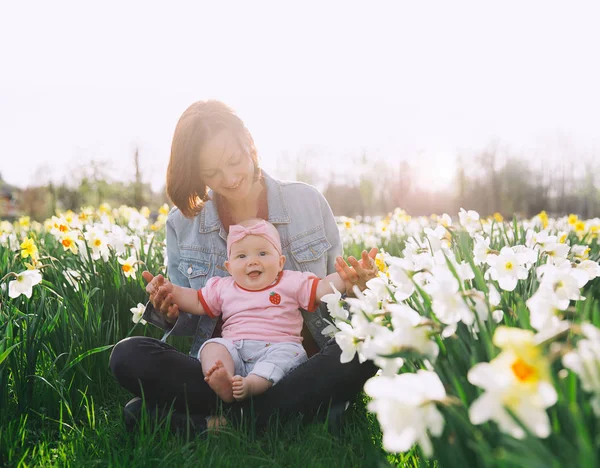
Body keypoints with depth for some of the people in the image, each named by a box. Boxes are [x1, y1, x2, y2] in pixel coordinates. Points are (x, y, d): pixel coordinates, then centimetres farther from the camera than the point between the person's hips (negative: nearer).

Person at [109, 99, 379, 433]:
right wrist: (167, 312, -12)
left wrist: (354, 287, -14)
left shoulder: (308, 202, 1)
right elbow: (189, 321, 11)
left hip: (304, 367, 0)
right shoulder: (182, 224, 4)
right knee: (127, 356, -23)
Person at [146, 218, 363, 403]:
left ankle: (250, 385, -53)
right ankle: (222, 384, -52)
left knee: (286, 353, -33)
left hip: (278, 346, -2)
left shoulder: (292, 283, 10)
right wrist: (171, 290, 10)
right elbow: (197, 302, 25)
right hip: (234, 348, 2)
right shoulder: (223, 288, 18)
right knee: (213, 346, -25)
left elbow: (323, 288, 4)